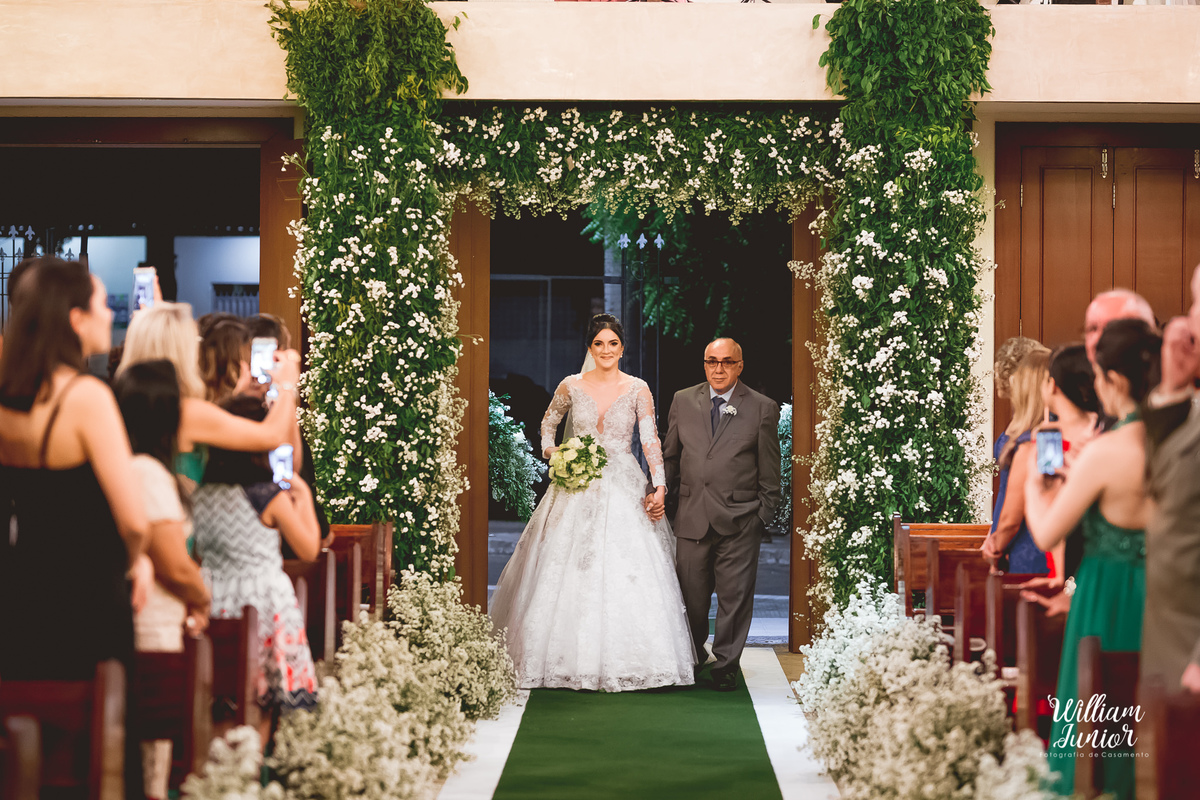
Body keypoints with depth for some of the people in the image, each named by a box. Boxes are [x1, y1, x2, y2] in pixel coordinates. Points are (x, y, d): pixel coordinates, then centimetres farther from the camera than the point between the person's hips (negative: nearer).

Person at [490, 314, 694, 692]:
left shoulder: (637, 389, 1)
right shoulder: (572, 386, 5)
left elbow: (650, 440, -5)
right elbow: (549, 421, 21)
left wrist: (659, 487, -14)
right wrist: (551, 453, 3)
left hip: (623, 488, -1)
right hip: (577, 487, 1)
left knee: (626, 572, -7)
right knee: (568, 571, 0)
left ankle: (624, 660, 3)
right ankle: (570, 657, 9)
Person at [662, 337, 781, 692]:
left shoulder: (762, 408, 1)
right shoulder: (683, 401, 9)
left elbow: (769, 470, 4)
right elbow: (670, 456, 16)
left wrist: (765, 513, 2)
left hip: (740, 521, -2)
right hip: (691, 517, 2)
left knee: (735, 596, 2)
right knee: (691, 596, 8)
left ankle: (726, 665, 15)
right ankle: (692, 658, 28)